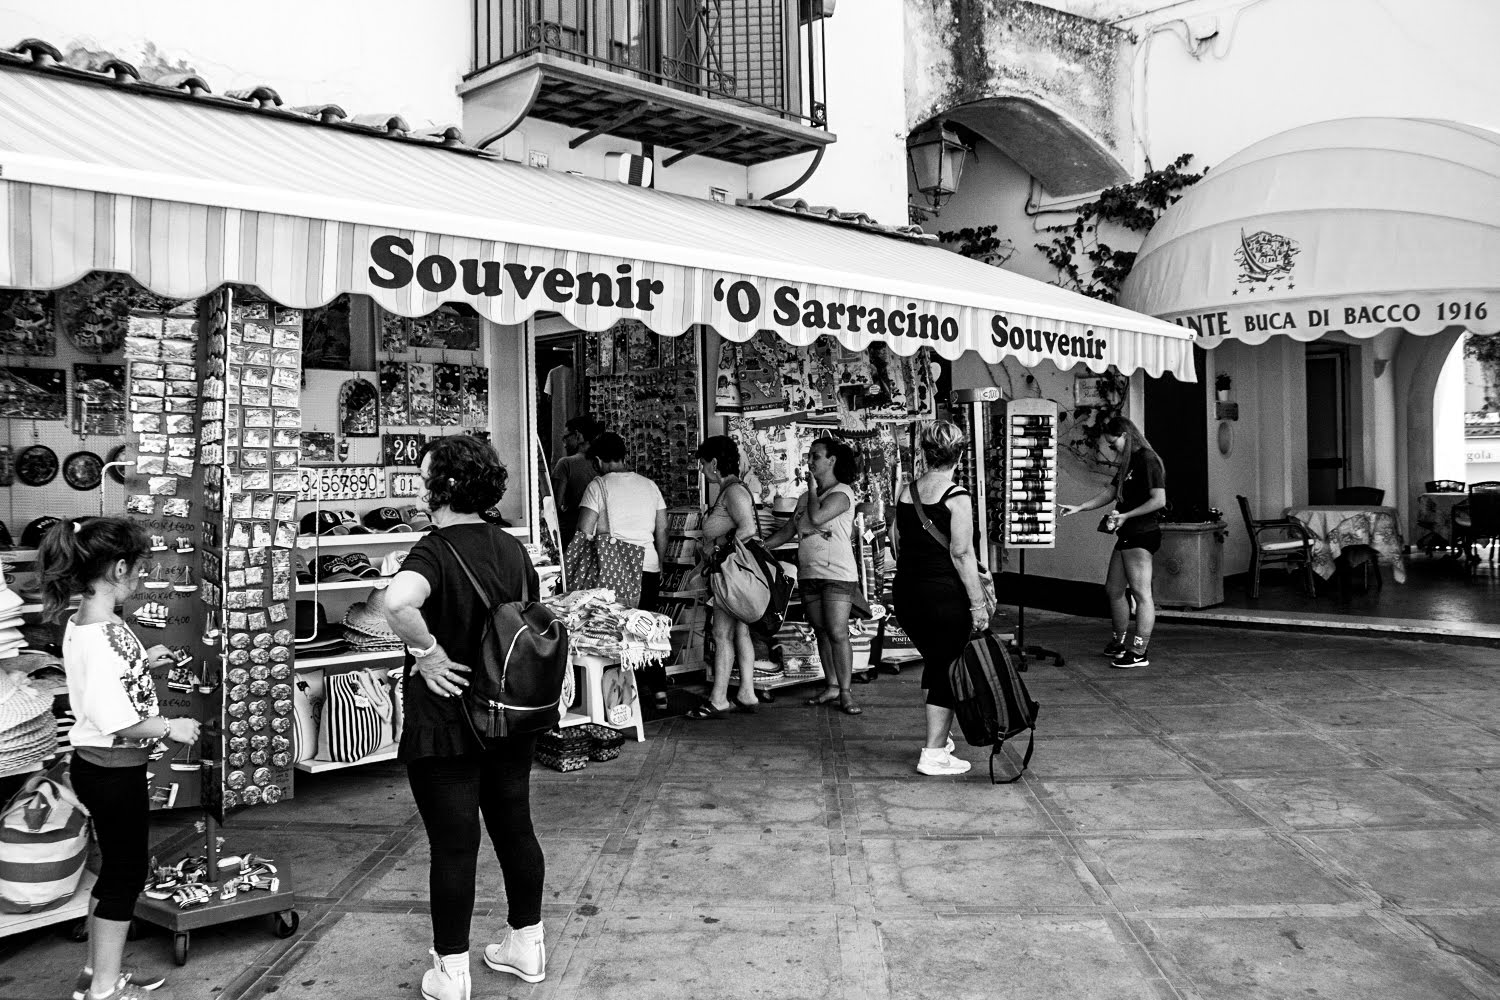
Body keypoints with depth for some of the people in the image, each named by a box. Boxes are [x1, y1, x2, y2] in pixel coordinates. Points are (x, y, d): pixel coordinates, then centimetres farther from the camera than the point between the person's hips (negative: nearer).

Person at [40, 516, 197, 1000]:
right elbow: (115, 719, -29)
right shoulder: (106, 635, -27)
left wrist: (142, 661, 12)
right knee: (126, 872, 6)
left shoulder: (81, 623, 4)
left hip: (95, 764, 10)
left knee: (117, 867, 22)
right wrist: (170, 727, -16)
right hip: (115, 771, -10)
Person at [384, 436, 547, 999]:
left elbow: (397, 600, -40)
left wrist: (428, 652, -25)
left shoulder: (436, 551, -18)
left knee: (453, 845, 4)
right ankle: (527, 947, 31)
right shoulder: (513, 548, 4)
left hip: (445, 724, -6)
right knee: (515, 829, 16)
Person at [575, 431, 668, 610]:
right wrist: (660, 564, 22)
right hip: (650, 567, 4)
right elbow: (662, 530, 12)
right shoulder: (649, 485, 10)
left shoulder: (599, 486, -5)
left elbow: (584, 533, -10)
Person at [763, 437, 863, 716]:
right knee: (821, 633, 9)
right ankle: (832, 686, 17)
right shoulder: (806, 497, 18)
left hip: (837, 574, -7)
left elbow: (816, 518, -21)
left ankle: (846, 693, -5)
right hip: (808, 574, 7)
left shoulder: (842, 492, -6)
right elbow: (788, 530, 21)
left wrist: (813, 488, -6)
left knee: (838, 633, -11)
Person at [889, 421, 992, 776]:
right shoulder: (957, 497, -12)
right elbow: (962, 554, -16)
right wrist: (978, 604, -12)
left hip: (906, 593, 6)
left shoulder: (905, 492, 5)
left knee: (934, 663, 21)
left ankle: (939, 737, 31)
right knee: (947, 670, 4)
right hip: (944, 594, -6)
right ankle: (933, 753, 6)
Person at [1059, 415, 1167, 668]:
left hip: (1142, 535, -10)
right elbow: (1109, 494, 21)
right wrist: (1078, 508, 12)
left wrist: (1126, 515, -17)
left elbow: (1159, 500, -18)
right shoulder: (1128, 464, 17)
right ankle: (1119, 644, 27)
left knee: (1141, 593, -7)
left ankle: (1139, 653, -5)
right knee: (1114, 589, 15)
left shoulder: (1147, 460, -13)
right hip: (1127, 535, 10)